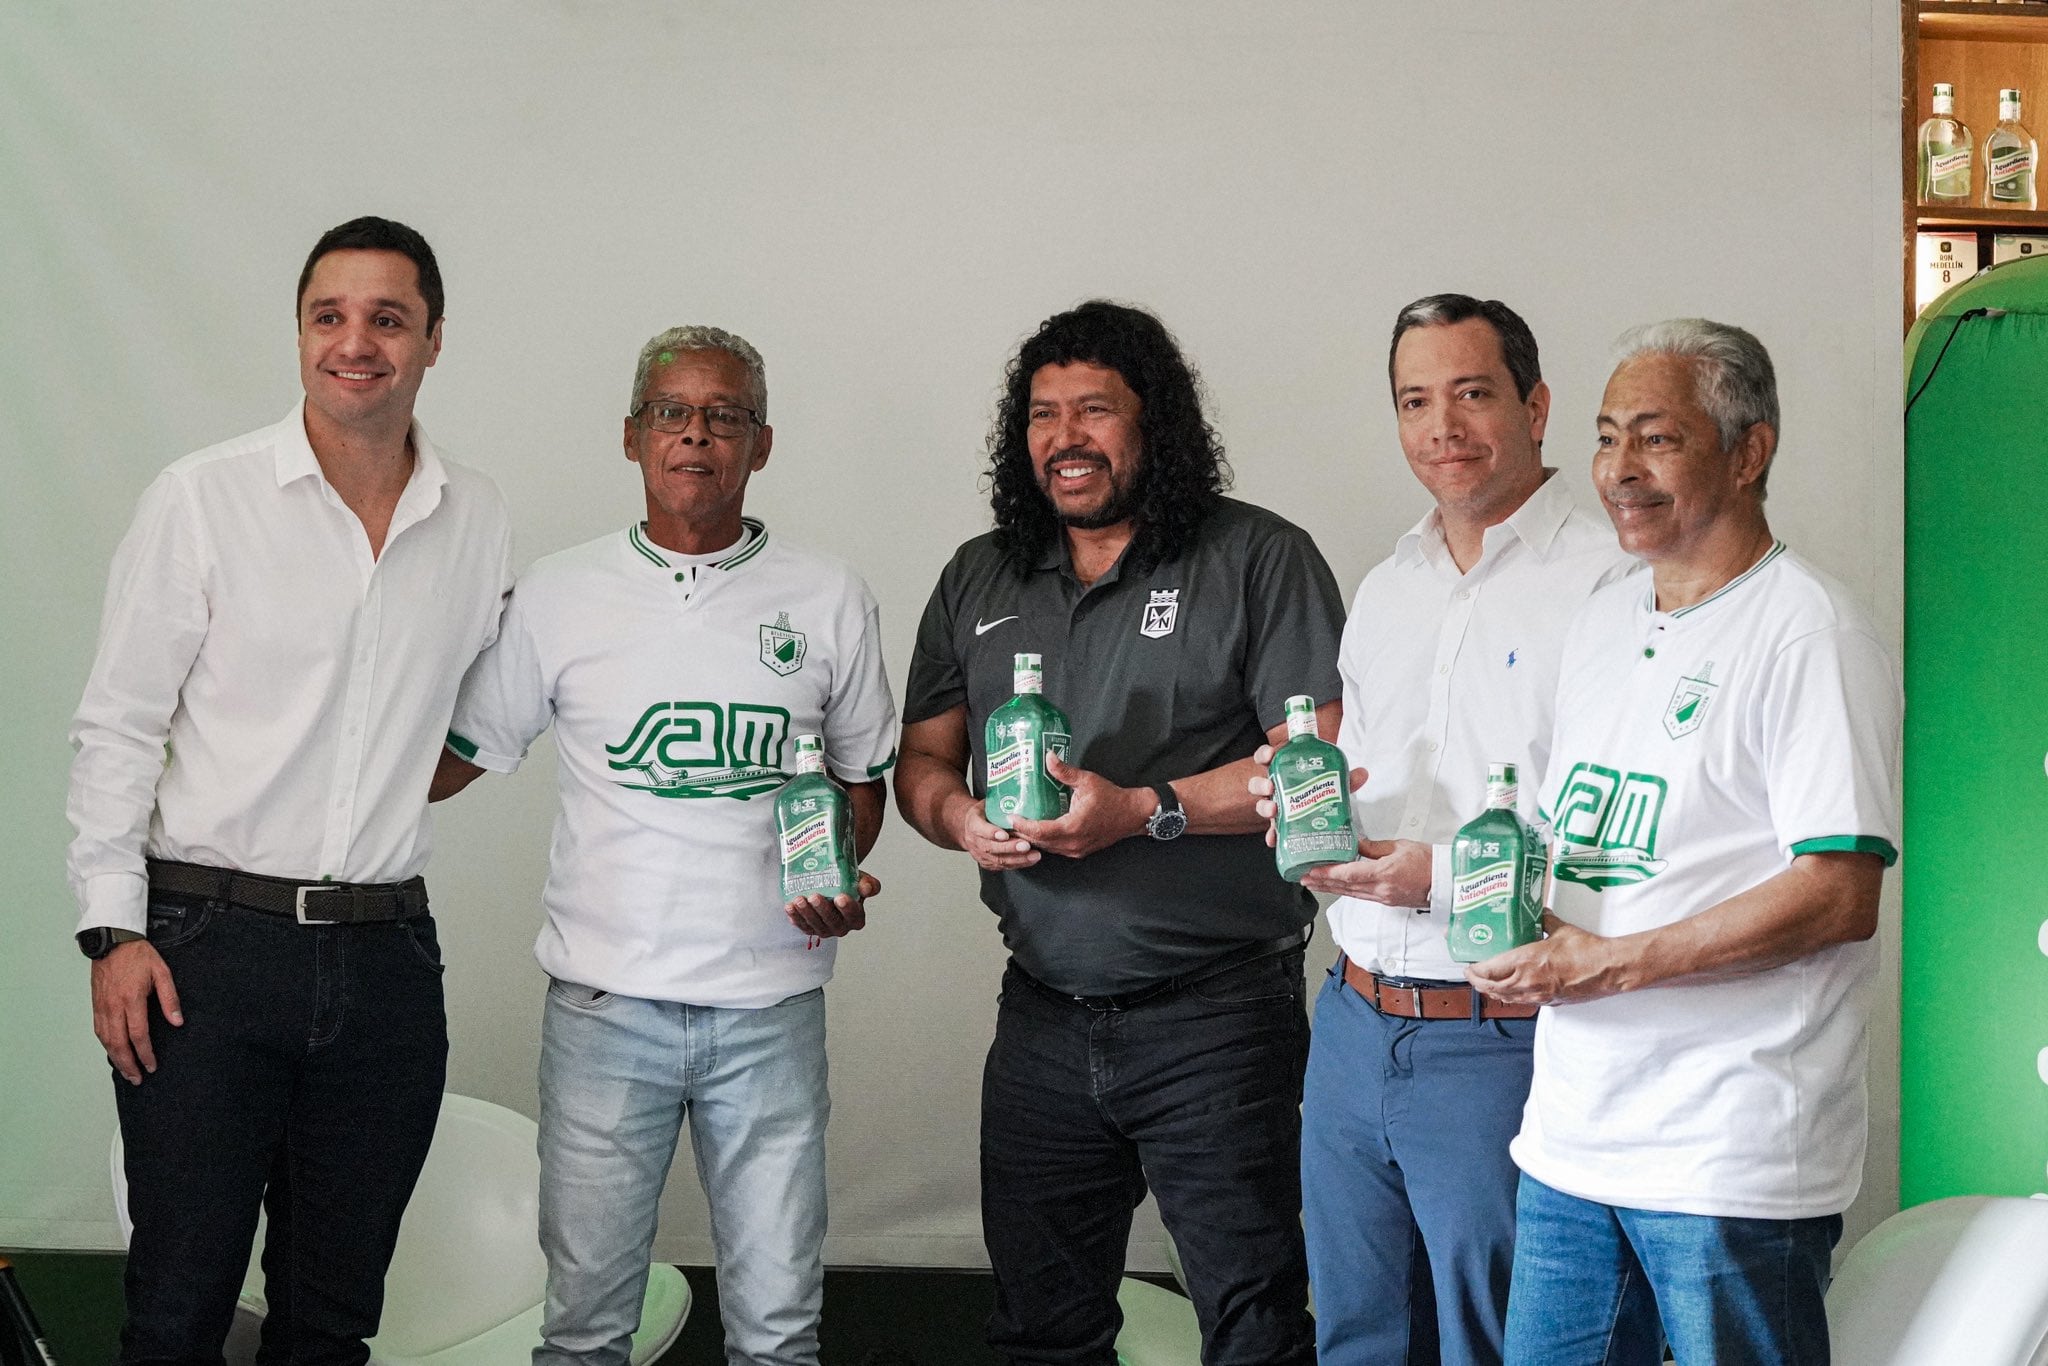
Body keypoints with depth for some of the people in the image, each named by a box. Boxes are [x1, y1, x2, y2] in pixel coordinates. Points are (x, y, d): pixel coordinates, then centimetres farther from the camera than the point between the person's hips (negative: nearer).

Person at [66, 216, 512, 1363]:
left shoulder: (478, 521, 7)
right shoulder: (202, 499, -3)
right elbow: (118, 727, -2)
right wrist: (114, 927, -8)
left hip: (387, 955, 3)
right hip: (207, 945, -3)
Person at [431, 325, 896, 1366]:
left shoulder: (828, 600, 5)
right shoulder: (556, 596, 3)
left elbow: (863, 776, 14)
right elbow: (456, 757, 10)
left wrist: (842, 879, -4)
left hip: (771, 1008, 0)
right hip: (603, 1005, 0)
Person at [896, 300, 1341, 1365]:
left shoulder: (1258, 560, -4)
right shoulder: (979, 579, 13)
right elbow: (921, 758, 17)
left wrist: (1147, 811, -20)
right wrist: (961, 818, -6)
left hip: (1214, 1018, -5)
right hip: (1043, 1017, 5)